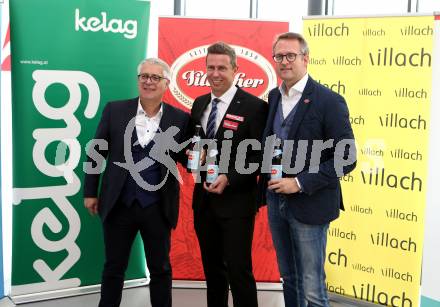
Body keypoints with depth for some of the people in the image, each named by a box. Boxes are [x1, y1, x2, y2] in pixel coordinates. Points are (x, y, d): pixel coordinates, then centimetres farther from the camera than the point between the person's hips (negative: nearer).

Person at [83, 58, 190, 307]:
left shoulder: (180, 119, -2)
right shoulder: (115, 110, 0)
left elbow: (186, 157, 5)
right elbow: (96, 153, 5)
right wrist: (90, 192, 5)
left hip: (158, 208, 0)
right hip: (119, 204, 1)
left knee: (161, 269, 12)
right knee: (114, 267, 14)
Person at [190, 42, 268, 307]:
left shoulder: (254, 107, -11)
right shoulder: (199, 104, 10)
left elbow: (262, 155, -12)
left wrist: (229, 178, -21)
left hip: (236, 201, -6)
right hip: (204, 199, 6)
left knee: (239, 271, -1)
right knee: (212, 269, 16)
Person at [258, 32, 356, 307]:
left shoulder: (329, 101, -13)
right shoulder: (274, 97, 8)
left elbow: (346, 158, -15)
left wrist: (300, 183, -18)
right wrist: (267, 187, 4)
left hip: (309, 204, -6)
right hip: (276, 200, 6)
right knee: (288, 278, 18)